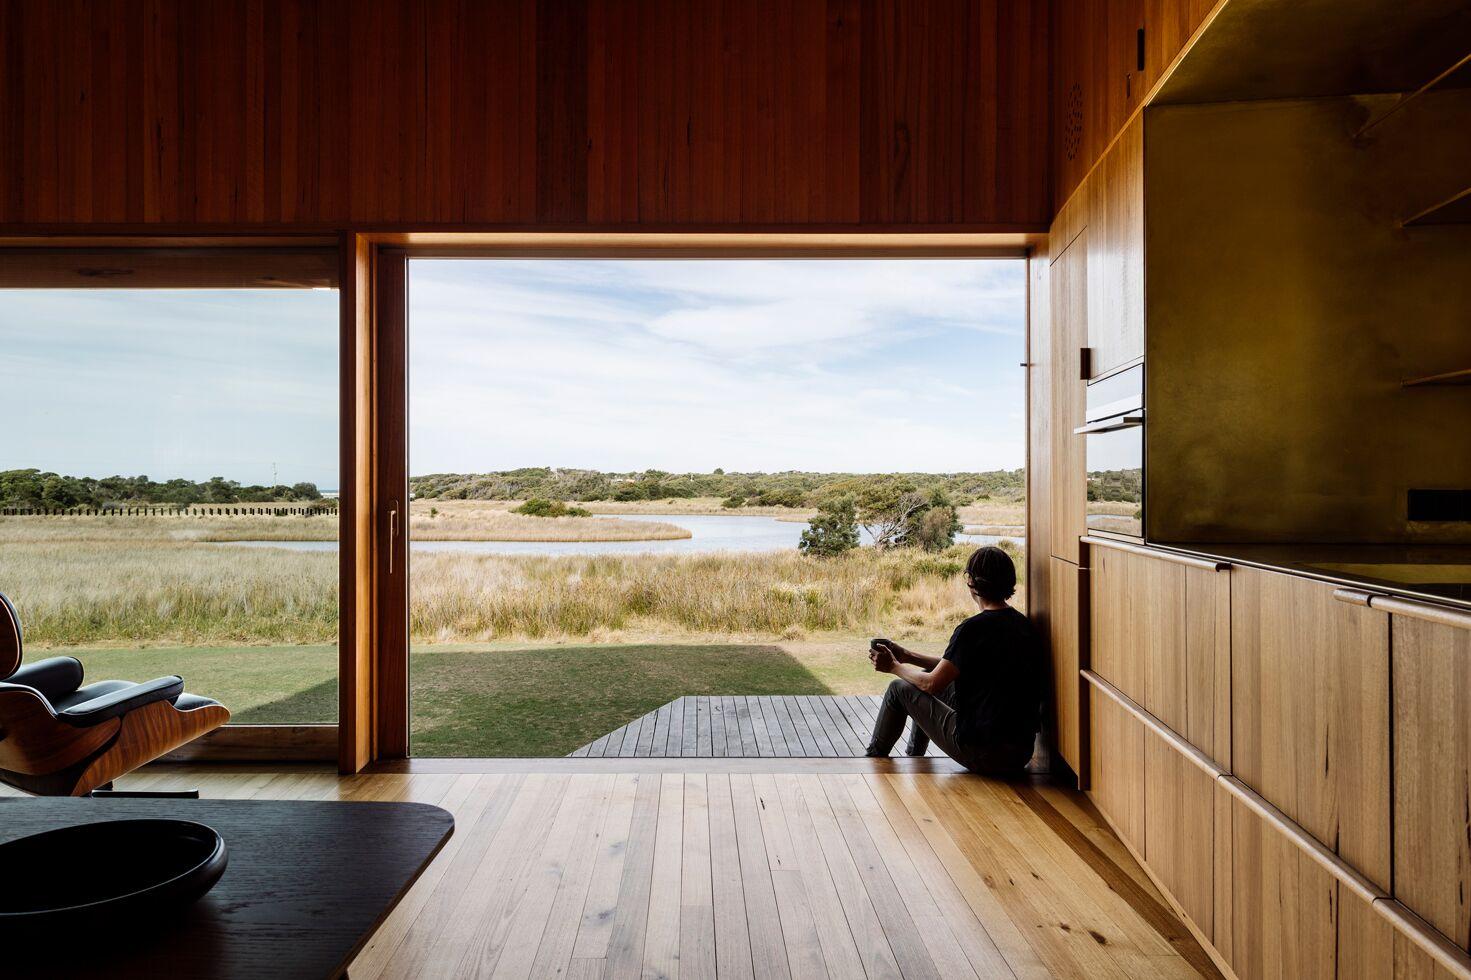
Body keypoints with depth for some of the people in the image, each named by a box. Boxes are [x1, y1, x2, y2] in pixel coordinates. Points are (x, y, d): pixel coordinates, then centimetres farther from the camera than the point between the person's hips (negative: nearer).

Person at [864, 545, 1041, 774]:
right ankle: (913, 758, 42)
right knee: (926, 680, 23)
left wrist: (894, 666, 6)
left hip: (984, 755, -8)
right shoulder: (1022, 623, 6)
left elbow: (933, 684, -12)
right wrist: (908, 656, 18)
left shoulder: (974, 628, -20)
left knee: (899, 689, 8)